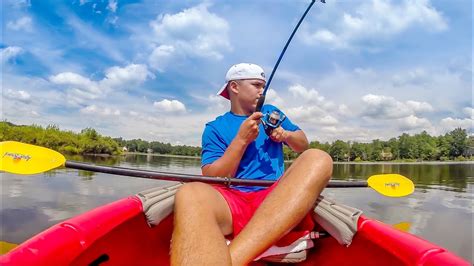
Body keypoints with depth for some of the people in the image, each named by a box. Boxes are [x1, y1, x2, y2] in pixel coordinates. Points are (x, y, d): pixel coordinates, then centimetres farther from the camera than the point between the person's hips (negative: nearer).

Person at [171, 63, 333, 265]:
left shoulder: (271, 112, 24)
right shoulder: (215, 128, 12)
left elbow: (303, 145, 28)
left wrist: (286, 135, 7)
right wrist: (241, 140, -6)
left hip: (275, 199, 4)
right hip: (231, 200, -3)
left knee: (318, 158, -28)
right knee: (191, 195, -37)